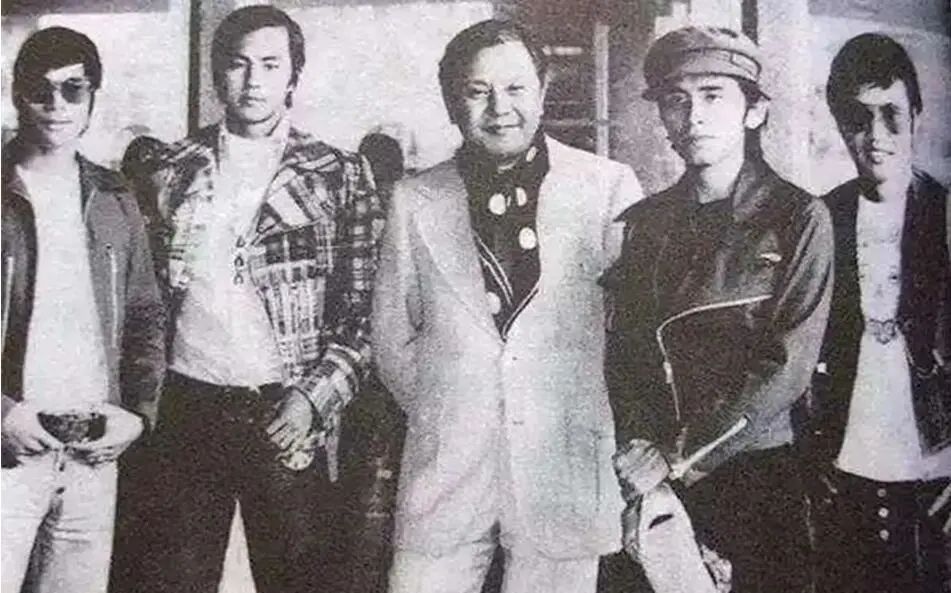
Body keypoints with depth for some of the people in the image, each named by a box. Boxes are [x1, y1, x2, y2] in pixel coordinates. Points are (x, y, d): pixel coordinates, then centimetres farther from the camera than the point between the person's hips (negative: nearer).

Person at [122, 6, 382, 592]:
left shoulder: (339, 175, 2)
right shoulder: (171, 171, 9)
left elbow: (363, 310, -1)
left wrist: (313, 398, -11)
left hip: (290, 419, -2)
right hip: (184, 412, 2)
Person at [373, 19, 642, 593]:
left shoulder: (609, 187, -1)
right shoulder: (415, 201, 4)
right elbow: (392, 334, 13)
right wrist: (439, 415, 6)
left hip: (567, 474, -1)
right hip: (445, 472, 1)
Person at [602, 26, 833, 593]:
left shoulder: (799, 217, -5)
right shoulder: (644, 222, 5)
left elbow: (788, 366, -13)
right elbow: (624, 355, 4)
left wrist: (677, 455, -16)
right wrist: (640, 457, -11)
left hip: (760, 472, -2)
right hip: (656, 481, 3)